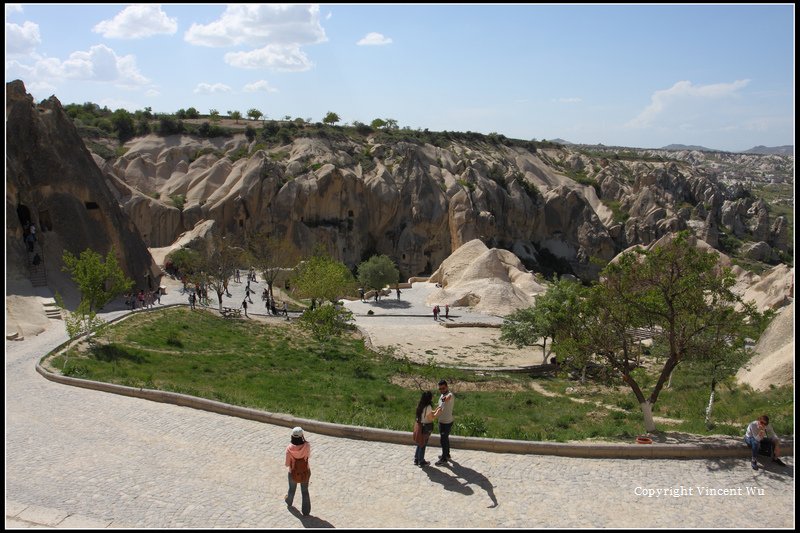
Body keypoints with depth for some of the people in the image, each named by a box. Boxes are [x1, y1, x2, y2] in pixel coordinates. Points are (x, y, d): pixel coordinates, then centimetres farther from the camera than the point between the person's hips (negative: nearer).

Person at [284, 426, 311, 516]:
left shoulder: (289, 448, -27)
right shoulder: (307, 446, -26)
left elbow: (287, 464, -16)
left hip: (293, 474, 0)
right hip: (305, 473, 0)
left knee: (292, 489, 30)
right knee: (305, 491, 22)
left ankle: (289, 501, 58)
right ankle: (306, 511, 33)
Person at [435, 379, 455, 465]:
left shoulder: (450, 395, -22)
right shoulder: (442, 395, 7)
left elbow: (449, 397, -46)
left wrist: (446, 398, -63)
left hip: (447, 422, -9)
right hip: (441, 421, 9)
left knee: (443, 439, 0)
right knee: (445, 438, 22)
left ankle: (444, 459, 12)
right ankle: (447, 455, 37)